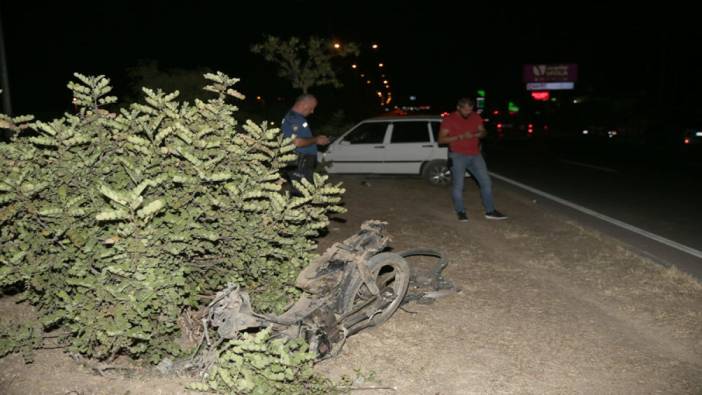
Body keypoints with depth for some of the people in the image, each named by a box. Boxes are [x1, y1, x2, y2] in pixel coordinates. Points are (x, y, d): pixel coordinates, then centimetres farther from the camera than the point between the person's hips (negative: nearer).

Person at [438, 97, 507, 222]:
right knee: (458, 185, -6)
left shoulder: (476, 117, 6)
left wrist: (480, 134, -7)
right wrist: (460, 137, -20)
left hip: (475, 155, 5)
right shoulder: (449, 119, -6)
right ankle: (460, 212, 11)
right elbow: (441, 139, -10)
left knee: (486, 182, 3)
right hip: (458, 156, -4)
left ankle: (490, 211, 13)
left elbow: (483, 131, 19)